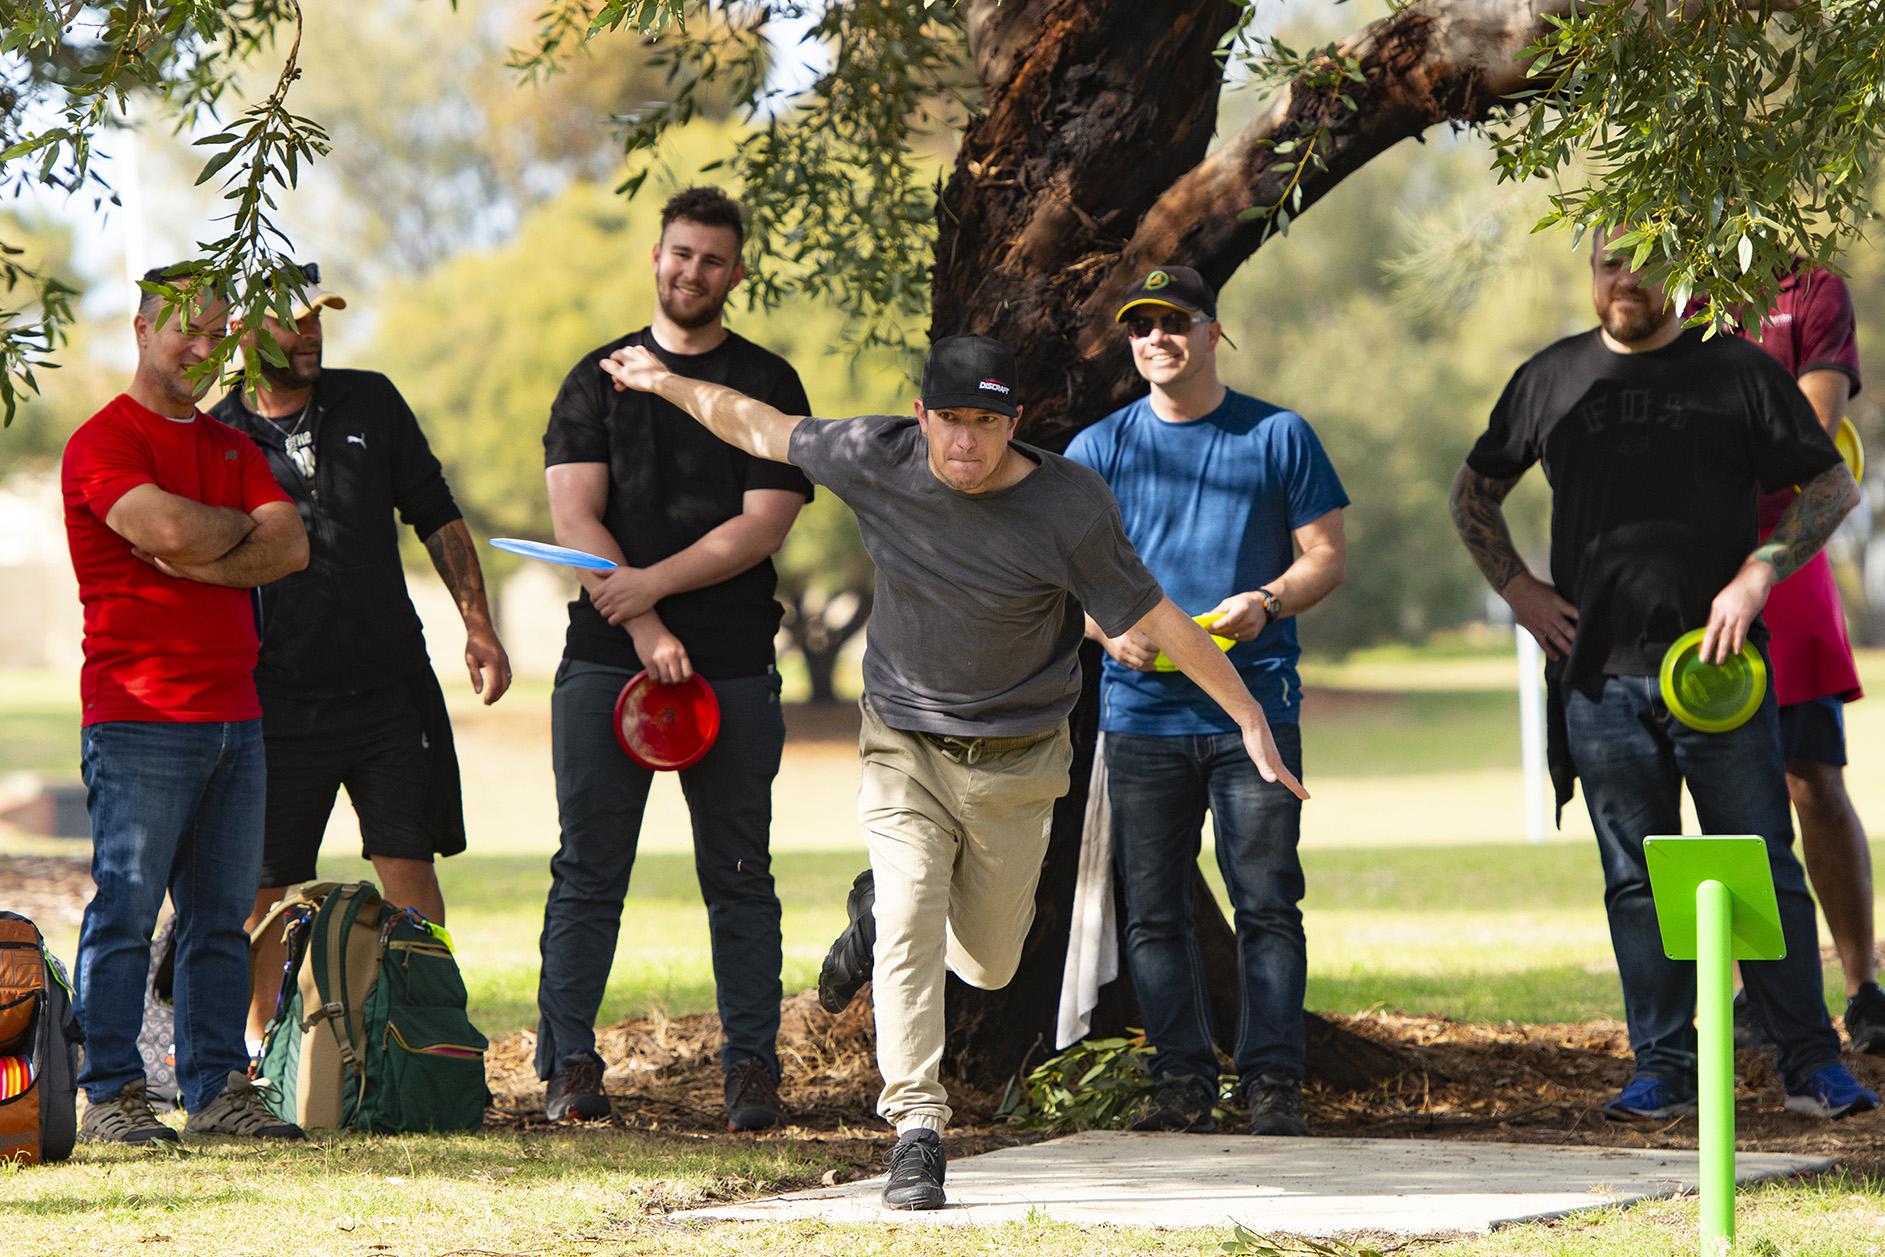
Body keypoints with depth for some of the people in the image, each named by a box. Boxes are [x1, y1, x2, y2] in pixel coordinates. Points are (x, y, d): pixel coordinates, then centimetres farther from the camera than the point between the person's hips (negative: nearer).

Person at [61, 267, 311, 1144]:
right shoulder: (102, 443, -4)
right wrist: (240, 526, 1)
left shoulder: (232, 447, 19)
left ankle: (219, 1087, 11)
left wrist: (190, 560, -9)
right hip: (139, 717, -7)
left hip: (233, 714, 7)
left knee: (222, 916, 7)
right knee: (125, 913, -6)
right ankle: (111, 1094, -2)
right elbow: (172, 529, -20)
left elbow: (290, 547, 5)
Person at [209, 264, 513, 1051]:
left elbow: (436, 517, 13)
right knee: (266, 888, 2)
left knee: (409, 869, -1)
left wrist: (477, 625, 4)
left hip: (391, 690, 2)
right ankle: (264, 1053, 15)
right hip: (282, 709, -2)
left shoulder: (371, 404, 7)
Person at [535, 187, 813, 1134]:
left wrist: (652, 583, -12)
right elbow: (575, 518, 0)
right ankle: (570, 1064, 4)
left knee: (739, 877, 2)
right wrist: (645, 631, -12)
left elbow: (763, 524, -2)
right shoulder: (598, 379, 10)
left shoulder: (768, 384, 9)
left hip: (733, 664, 0)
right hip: (606, 658, 0)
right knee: (588, 870, -1)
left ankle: (751, 1066, 5)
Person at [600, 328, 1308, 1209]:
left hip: (1016, 766, 0)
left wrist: (1248, 717, -13)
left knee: (988, 965, 12)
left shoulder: (1070, 506, -19)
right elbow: (761, 428, 5)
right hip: (905, 750, 0)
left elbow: (1151, 615, -13)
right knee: (910, 934, -18)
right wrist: (664, 382, 15)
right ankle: (916, 1131, -14)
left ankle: (884, 910, 45)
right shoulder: (877, 460, -12)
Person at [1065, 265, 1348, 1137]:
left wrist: (1268, 603, -13)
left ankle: (1273, 1081, -2)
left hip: (1255, 709, -2)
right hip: (1143, 712, 2)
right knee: (1152, 909, 3)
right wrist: (1109, 627, -10)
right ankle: (1182, 1080, 11)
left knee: (1267, 901, -6)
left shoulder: (1277, 437, 6)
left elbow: (1328, 555, 7)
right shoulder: (1098, 451, 9)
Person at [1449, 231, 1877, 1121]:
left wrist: (1754, 579, -8)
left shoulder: (1738, 372, 4)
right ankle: (1662, 1068, 9)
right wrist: (1517, 589, 9)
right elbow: (1474, 492, 23)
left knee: (1761, 869, -3)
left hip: (1717, 668, -2)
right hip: (1598, 675, 2)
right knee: (1636, 881, 4)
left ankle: (1810, 1063, 1)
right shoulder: (1551, 379, 12)